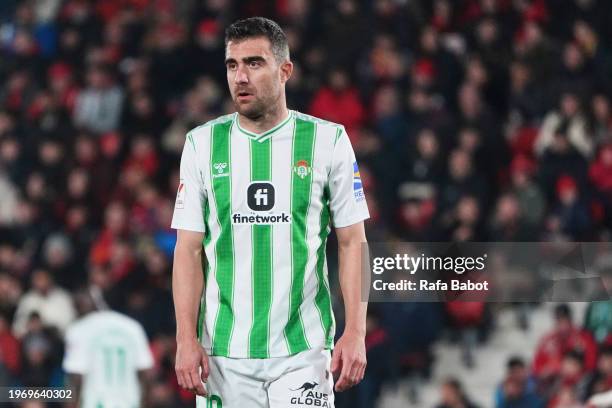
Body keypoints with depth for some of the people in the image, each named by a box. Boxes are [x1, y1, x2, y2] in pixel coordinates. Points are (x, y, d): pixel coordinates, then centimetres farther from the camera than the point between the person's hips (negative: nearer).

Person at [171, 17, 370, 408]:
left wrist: (356, 333, -6)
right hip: (224, 354, 2)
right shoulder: (202, 144, 6)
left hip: (303, 351, -2)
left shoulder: (328, 141, 1)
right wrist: (186, 340, -5)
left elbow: (352, 243, 2)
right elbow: (189, 250, 4)